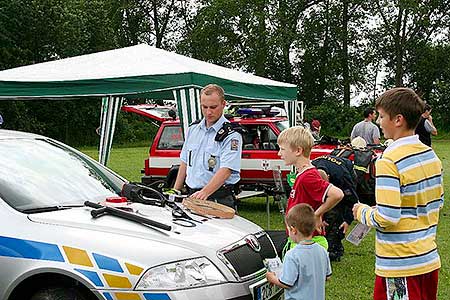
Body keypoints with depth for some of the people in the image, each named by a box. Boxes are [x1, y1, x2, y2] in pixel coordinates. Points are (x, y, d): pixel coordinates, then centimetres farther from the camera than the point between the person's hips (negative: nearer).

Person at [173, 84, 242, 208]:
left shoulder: (231, 135, -10)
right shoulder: (193, 129, 12)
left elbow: (225, 171, -22)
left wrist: (205, 192, -35)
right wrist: (175, 191, 15)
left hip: (219, 199, -5)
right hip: (192, 196, 5)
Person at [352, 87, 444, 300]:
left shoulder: (389, 161, -20)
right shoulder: (431, 155, 5)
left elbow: (387, 217, -25)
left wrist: (362, 212, -7)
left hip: (400, 265, -8)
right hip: (429, 259, 8)